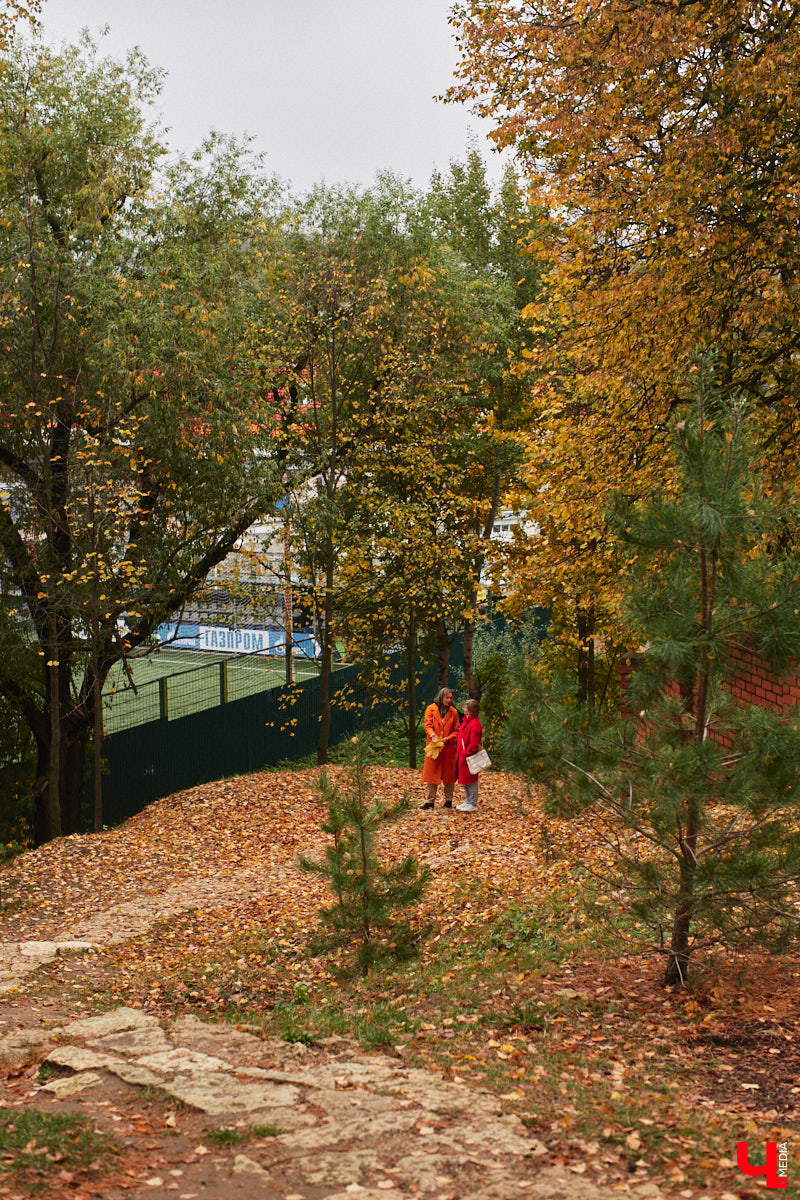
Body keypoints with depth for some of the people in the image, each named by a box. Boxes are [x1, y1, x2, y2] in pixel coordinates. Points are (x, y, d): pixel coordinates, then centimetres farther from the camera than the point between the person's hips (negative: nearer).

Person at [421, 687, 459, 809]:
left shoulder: (453, 711, 7)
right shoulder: (431, 709, 3)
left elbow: (456, 730, 8)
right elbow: (427, 725, -3)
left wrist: (448, 738, -10)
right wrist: (432, 735, -23)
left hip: (448, 747, 1)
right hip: (433, 746, -1)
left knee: (449, 774, 6)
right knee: (432, 773, 1)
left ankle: (448, 801, 17)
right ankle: (429, 801, 7)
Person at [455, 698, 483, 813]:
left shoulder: (475, 724, -18)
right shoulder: (466, 721, 13)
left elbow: (474, 744, -21)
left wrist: (465, 755, -21)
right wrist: (459, 753, 15)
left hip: (469, 757, -10)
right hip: (462, 756, 10)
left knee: (471, 781, -2)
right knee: (465, 781, 16)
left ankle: (472, 804, 4)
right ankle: (468, 801, 25)